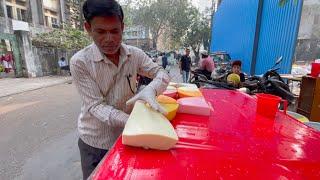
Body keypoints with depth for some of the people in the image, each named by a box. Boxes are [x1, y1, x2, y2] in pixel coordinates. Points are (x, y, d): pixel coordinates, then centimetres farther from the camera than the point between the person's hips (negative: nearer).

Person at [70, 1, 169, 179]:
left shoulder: (135, 54, -9)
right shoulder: (80, 62, -19)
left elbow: (161, 73, -8)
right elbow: (95, 106, -21)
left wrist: (151, 89, -31)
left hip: (128, 135, 3)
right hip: (95, 143, -2)